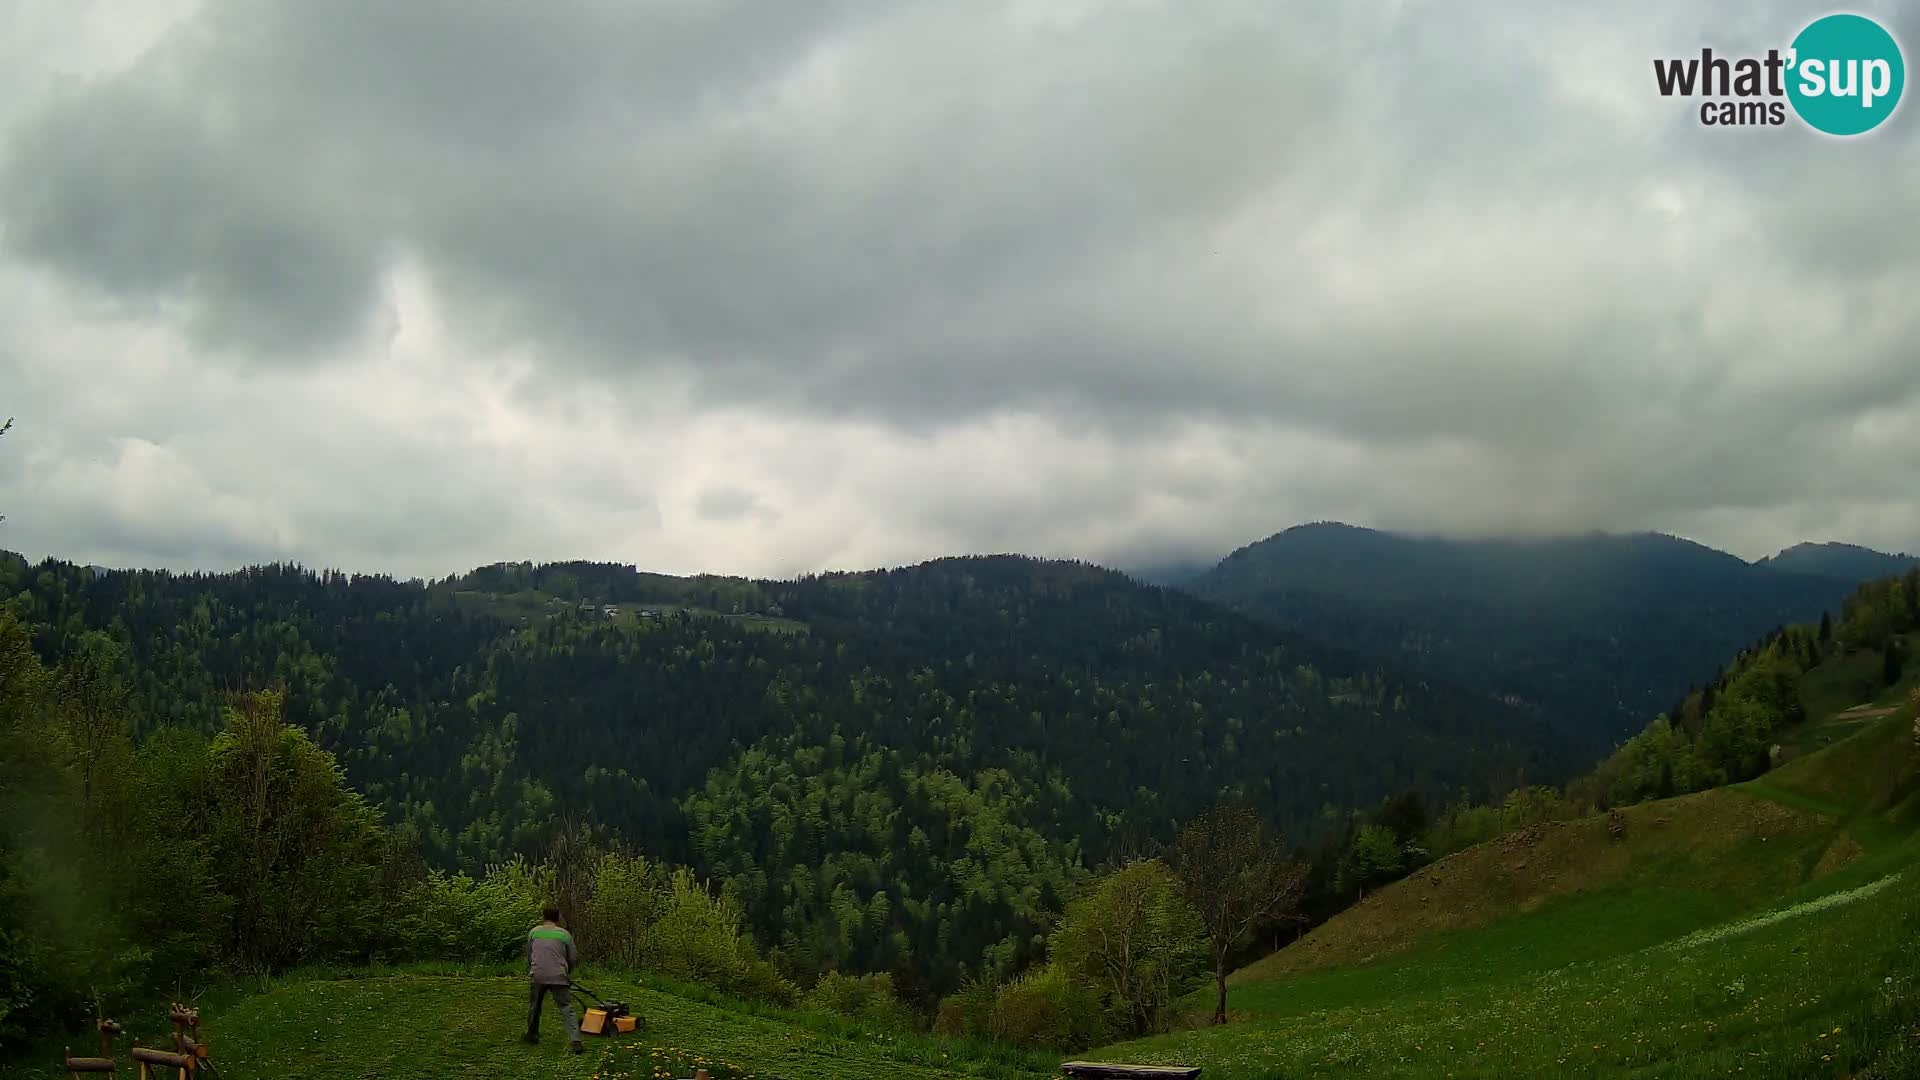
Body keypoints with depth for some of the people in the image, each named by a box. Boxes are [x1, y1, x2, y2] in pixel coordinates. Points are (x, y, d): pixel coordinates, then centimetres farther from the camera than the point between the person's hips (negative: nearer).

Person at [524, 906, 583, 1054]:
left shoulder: (534, 932, 11)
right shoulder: (565, 934, 7)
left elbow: (528, 956, 18)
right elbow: (572, 959, 11)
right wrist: (567, 975, 29)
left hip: (537, 976, 1)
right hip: (559, 977, -1)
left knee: (534, 1007, 21)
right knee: (567, 1009, -3)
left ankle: (532, 1035, 34)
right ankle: (575, 1041, -15)